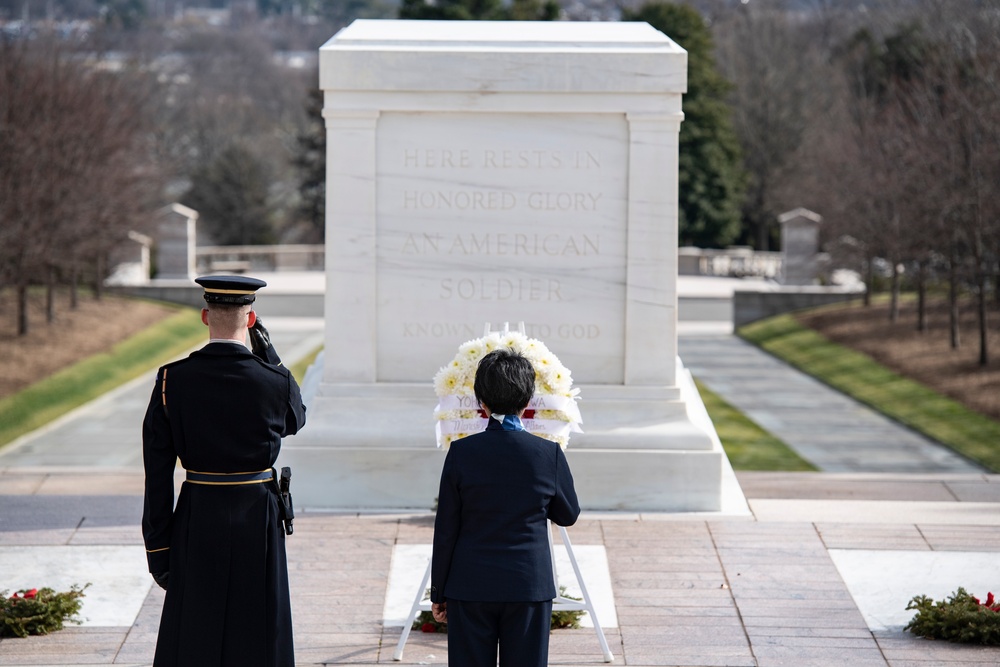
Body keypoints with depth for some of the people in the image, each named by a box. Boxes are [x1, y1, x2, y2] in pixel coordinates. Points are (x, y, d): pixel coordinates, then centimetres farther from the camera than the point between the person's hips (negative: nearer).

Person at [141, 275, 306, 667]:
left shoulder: (172, 380, -7)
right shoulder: (274, 381, -10)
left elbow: (157, 473, -4)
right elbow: (295, 418, 16)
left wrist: (157, 547, 3)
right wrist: (268, 354, 12)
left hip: (196, 521, 1)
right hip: (258, 522, -1)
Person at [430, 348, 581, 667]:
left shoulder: (462, 452, -8)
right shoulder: (549, 454, -7)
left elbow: (446, 530, -4)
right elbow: (568, 515, 8)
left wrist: (438, 592, 5)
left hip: (470, 588, 0)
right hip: (530, 588, 0)